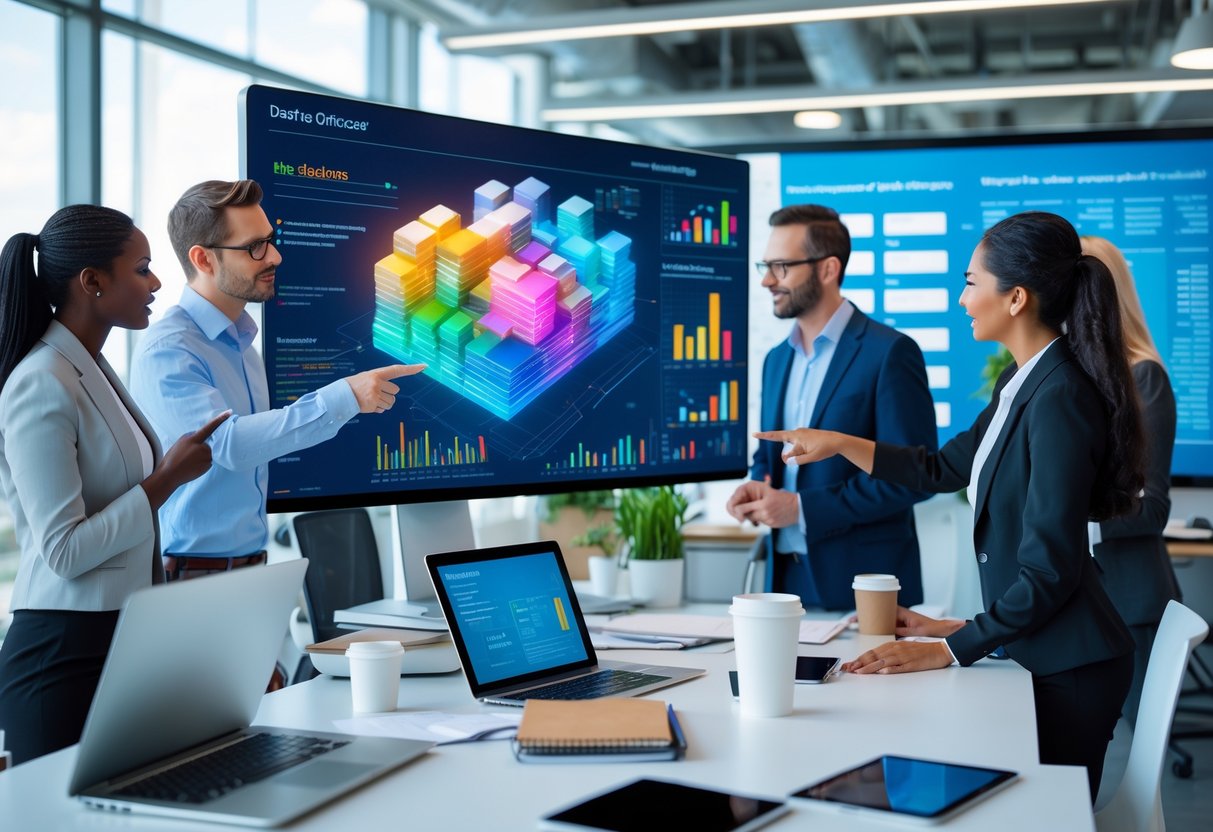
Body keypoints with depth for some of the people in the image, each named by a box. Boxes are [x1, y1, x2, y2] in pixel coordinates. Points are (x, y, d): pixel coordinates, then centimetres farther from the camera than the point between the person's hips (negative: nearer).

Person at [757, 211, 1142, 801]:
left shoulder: (1060, 400, -22)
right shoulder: (1022, 383, 8)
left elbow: (1048, 571, -23)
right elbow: (945, 468, 22)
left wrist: (948, 650, -18)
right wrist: (839, 443, 19)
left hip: (1069, 669, -9)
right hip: (1035, 654, 9)